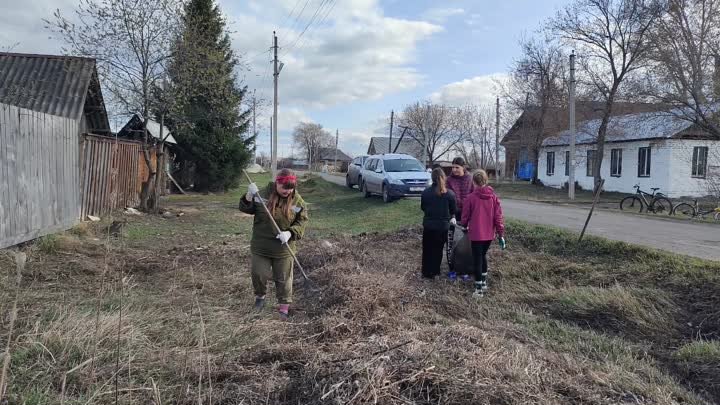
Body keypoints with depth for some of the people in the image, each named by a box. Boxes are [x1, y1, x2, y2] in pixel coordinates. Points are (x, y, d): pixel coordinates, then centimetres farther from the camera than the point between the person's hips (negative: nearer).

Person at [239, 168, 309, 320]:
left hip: (283, 248, 0)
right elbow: (245, 209, 1)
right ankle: (260, 296, 38)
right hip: (260, 246, 1)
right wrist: (250, 196, -20)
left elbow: (302, 221, -3)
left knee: (283, 278, 8)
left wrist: (290, 233, -21)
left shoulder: (297, 201, -8)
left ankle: (284, 305, 26)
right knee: (258, 273, 8)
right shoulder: (263, 194, -8)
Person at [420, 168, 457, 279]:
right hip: (442, 226, -1)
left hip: (428, 225, 1)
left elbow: (422, 207, 3)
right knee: (437, 249, 12)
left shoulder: (425, 192, -9)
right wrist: (452, 217, 19)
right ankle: (434, 271, 18)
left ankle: (426, 271, 19)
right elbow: (453, 210, -2)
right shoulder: (450, 194, -12)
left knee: (427, 249, 14)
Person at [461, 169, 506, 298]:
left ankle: (479, 288, 7)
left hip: (476, 234, -4)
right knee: (483, 255, 24)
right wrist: (501, 234, 3)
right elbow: (498, 217, -3)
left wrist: (464, 226, 21)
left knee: (477, 259, 5)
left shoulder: (470, 198, -10)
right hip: (489, 234, 4)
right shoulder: (494, 197, -2)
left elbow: (465, 216, 0)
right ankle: (484, 283, 29)